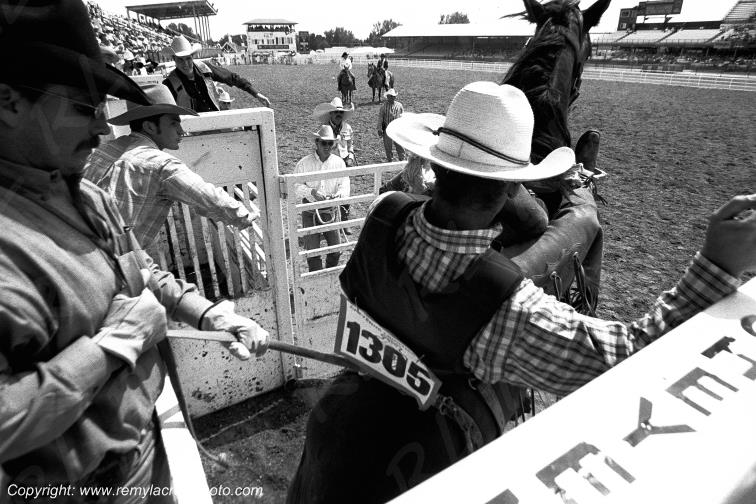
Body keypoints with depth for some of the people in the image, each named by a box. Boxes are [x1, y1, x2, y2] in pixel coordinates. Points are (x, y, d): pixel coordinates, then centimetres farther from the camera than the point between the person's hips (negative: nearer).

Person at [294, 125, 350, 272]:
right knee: (312, 251, 0)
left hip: (330, 211, 2)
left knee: (336, 248, 5)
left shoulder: (339, 162, -1)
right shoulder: (304, 163, -7)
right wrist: (311, 192, -26)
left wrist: (339, 194, -26)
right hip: (310, 212, -2)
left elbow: (344, 185, -5)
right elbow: (296, 187, -9)